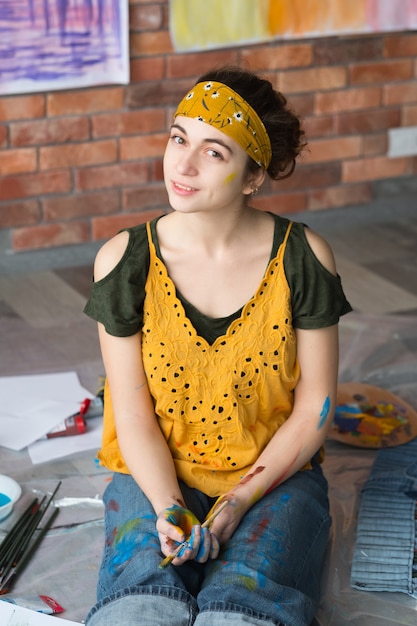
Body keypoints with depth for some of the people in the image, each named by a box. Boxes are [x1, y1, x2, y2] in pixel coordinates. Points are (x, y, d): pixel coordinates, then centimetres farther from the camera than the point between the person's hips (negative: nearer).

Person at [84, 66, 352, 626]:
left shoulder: (302, 258, -9)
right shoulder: (126, 260, -7)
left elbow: (314, 409, -4)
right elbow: (132, 413, -4)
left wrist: (238, 503, -14)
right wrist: (171, 512, -19)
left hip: (274, 476, 0)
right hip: (158, 477, 1)